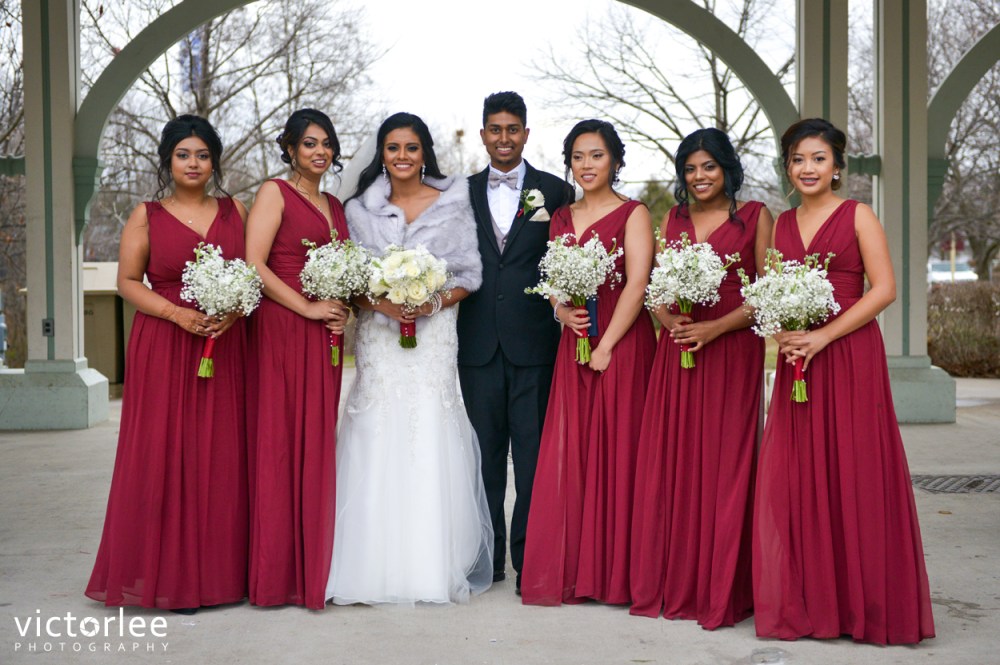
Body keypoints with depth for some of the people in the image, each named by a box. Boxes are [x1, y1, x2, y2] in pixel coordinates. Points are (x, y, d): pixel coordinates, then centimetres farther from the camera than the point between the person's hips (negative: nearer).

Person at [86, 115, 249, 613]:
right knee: (165, 455, -3)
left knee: (222, 456, 3)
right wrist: (179, 314, -13)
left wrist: (236, 309, -9)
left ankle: (220, 571, 12)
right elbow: (127, 281, 1)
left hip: (226, 347, 2)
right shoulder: (146, 216, 4)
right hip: (164, 348, -2)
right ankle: (168, 576, 5)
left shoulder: (235, 211, 11)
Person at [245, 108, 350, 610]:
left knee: (318, 445, 6)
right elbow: (254, 264, -10)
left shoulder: (335, 206, 20)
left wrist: (343, 312, 4)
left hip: (324, 340, 6)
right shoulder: (275, 193, -1)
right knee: (278, 441, -5)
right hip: (280, 333, -6)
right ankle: (278, 572, 0)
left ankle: (314, 564, 12)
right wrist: (308, 308, -13)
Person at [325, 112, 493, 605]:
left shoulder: (453, 204, 7)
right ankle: (378, 568, 2)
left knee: (433, 450, -5)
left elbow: (469, 275, 6)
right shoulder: (360, 209, 10)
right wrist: (381, 303, -11)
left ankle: (436, 567, 2)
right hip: (379, 338, 1)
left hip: (435, 336, -1)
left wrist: (435, 301, -11)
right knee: (377, 449, -4)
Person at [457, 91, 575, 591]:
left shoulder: (555, 191, 5)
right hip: (478, 343, 2)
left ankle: (530, 559, 8)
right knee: (485, 452, 8)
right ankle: (488, 557, 17)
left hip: (533, 341, -2)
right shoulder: (462, 193, 11)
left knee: (532, 452, 0)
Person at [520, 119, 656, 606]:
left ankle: (615, 572, 5)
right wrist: (562, 310, -4)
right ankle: (571, 570, 10)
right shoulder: (561, 218, 16)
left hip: (622, 344, -5)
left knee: (616, 451, -3)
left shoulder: (633, 214, -2)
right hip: (573, 346, 5)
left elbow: (637, 284, -10)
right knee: (569, 453, 2)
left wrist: (606, 345, -14)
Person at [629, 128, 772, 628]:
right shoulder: (672, 219, 15)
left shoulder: (755, 216, 3)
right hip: (676, 354, 4)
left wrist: (716, 327, -13)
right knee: (671, 465, 2)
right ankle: (671, 584, 11)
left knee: (724, 467, -3)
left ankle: (721, 591, 5)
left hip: (732, 352, -4)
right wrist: (668, 319, -6)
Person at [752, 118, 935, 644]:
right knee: (794, 479, 2)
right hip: (797, 360, 5)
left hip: (850, 356, -5)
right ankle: (805, 601, 12)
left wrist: (823, 336, -15)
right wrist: (782, 335, -4)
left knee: (853, 475, -4)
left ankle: (862, 602, 7)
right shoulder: (782, 223, 14)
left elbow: (883, 289, -9)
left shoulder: (858, 216, -1)